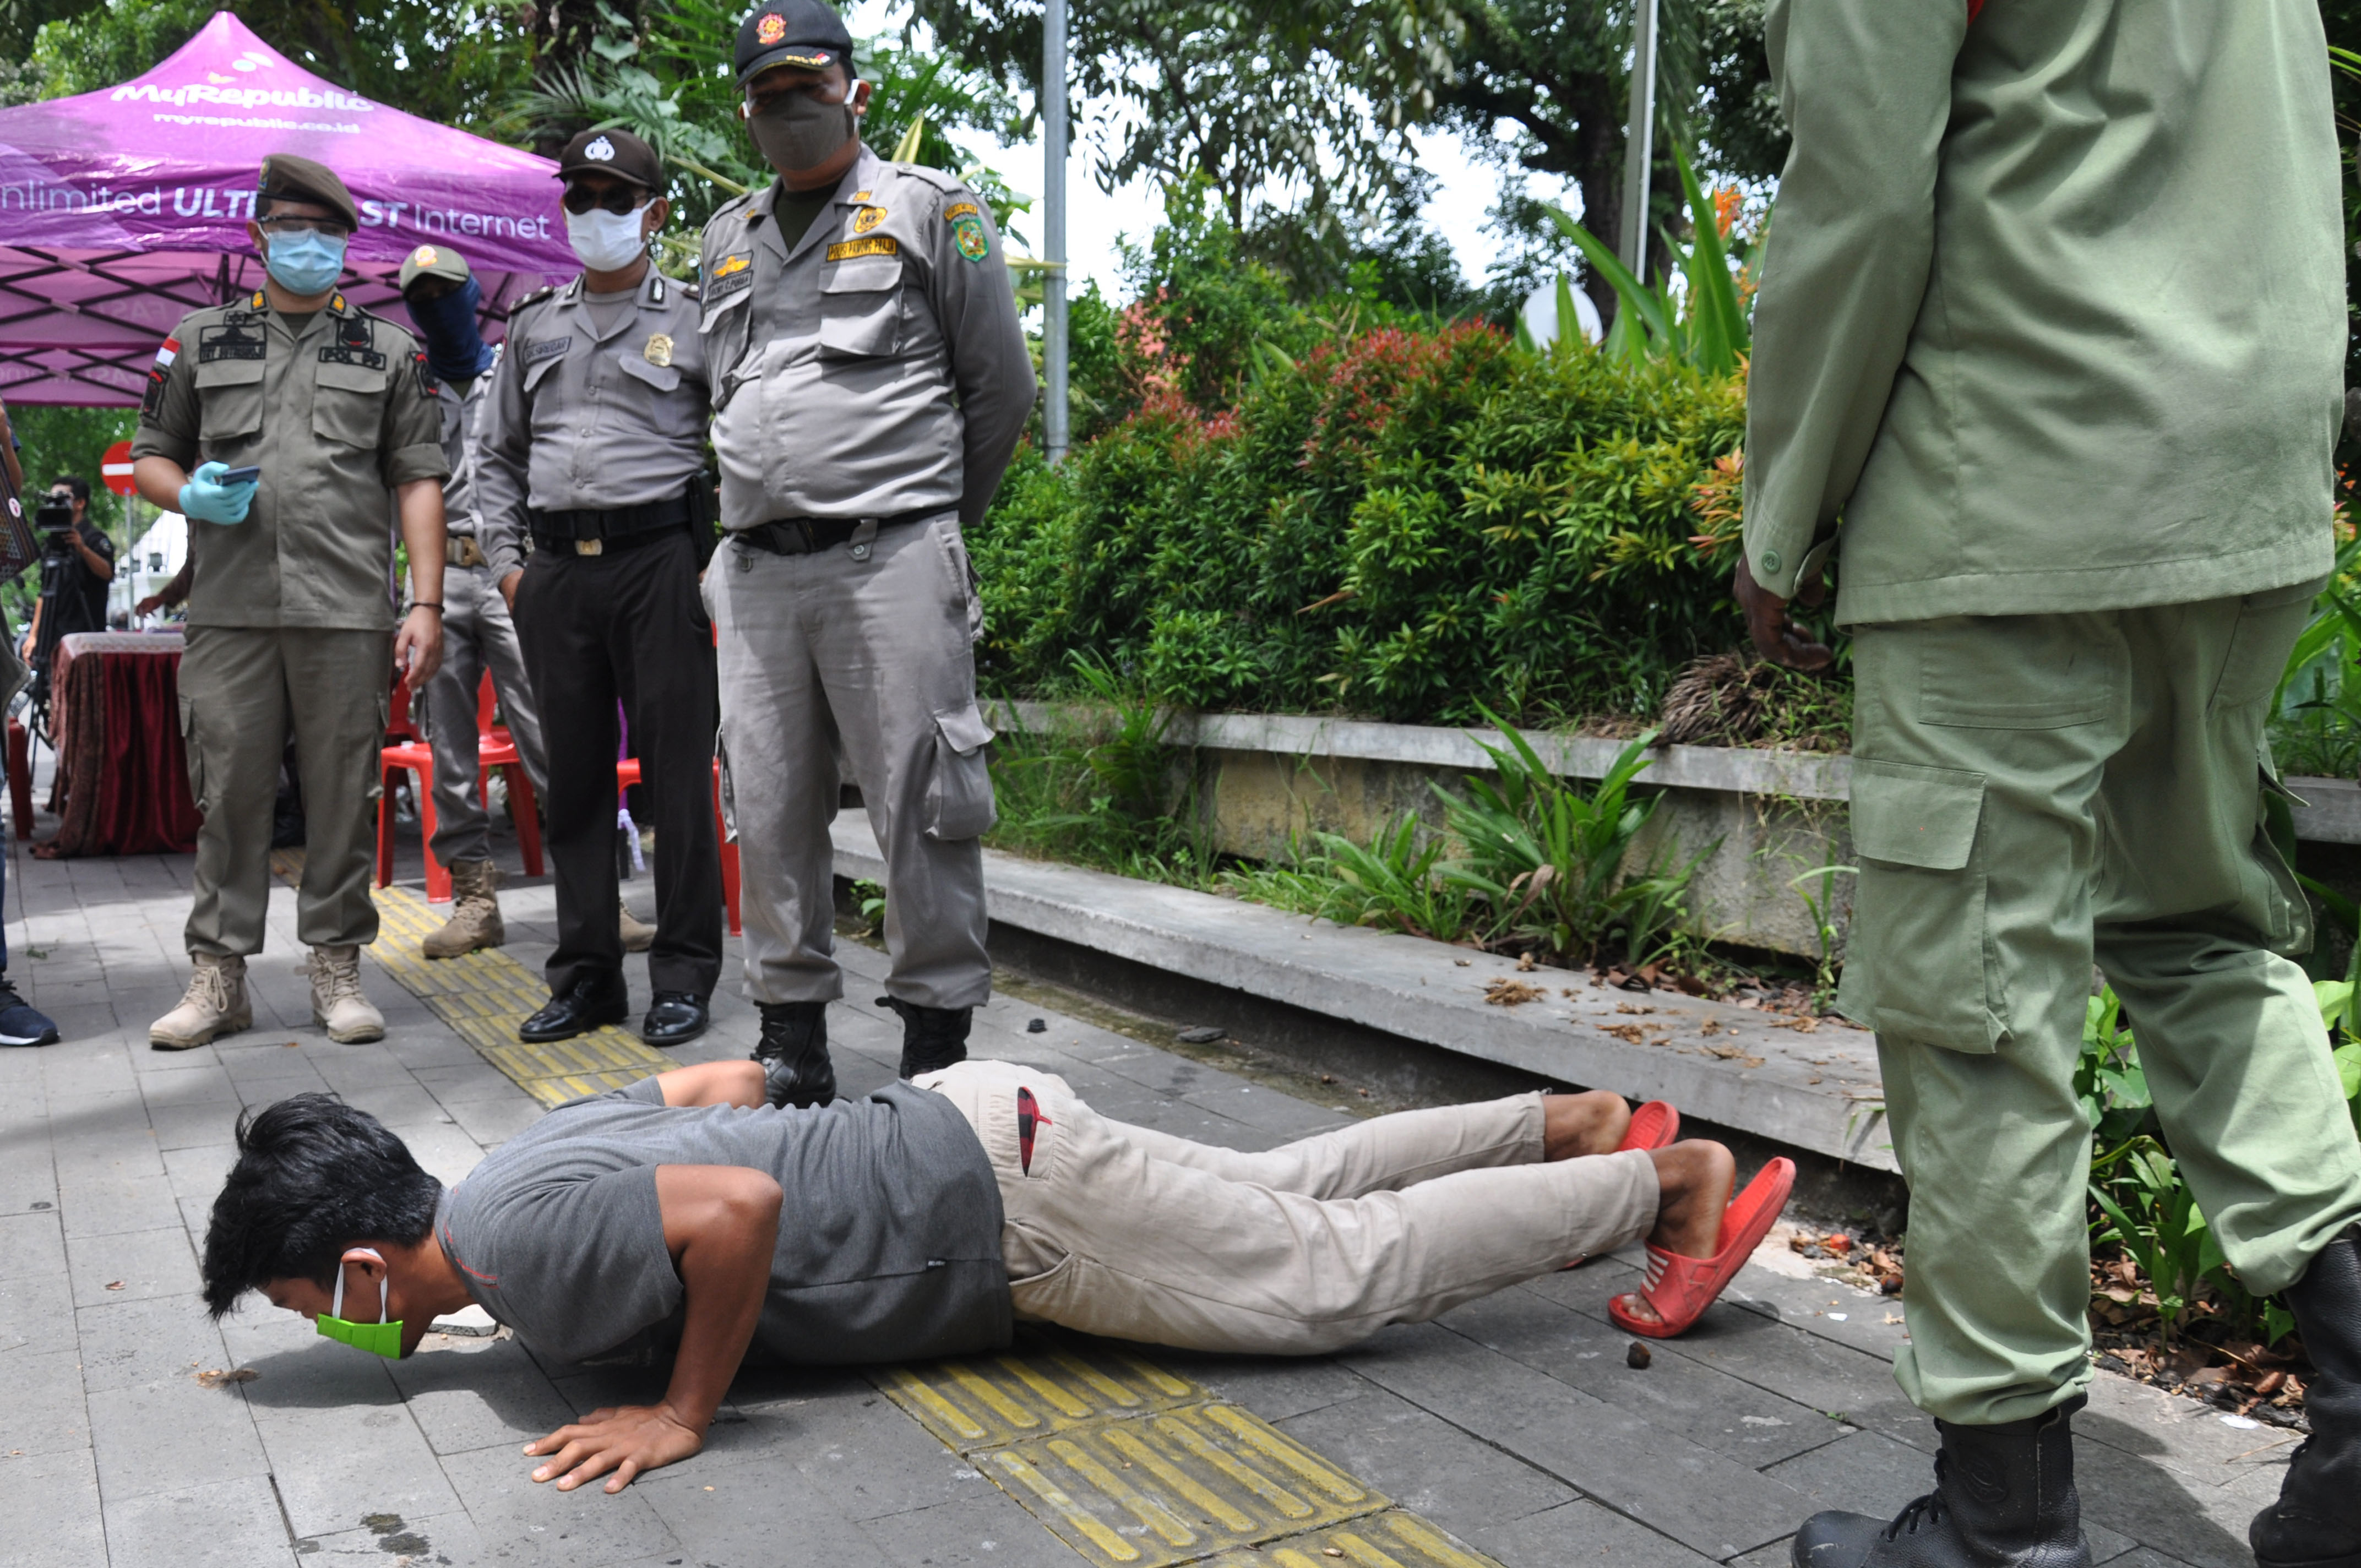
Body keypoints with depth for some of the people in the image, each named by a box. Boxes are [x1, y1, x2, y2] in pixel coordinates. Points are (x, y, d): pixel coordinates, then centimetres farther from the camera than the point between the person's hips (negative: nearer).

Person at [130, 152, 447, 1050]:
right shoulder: (200, 342, 16)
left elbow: (419, 481, 8)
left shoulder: (389, 351, 13)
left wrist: (426, 604, -2)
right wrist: (189, 493, -5)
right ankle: (218, 974, 11)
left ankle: (337, 969, 12)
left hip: (348, 609, -1)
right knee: (229, 790, 2)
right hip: (229, 607, 1)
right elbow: (148, 459, 19)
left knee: (343, 792, 2)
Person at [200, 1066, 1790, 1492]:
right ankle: (1583, 1125, 31)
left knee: (1340, 1272, 2)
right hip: (963, 1124, 8)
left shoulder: (524, 1248, -20)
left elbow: (742, 1201, -36)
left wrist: (682, 1414, -22)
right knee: (1296, 1185, 20)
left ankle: (1676, 1178, 13)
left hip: (1002, 1200, -8)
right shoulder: (538, 1154, 8)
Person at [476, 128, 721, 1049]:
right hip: (555, 571, 5)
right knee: (573, 777, 7)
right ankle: (585, 975, 15)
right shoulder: (535, 326, 19)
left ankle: (683, 974, 5)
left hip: (658, 560, -4)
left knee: (677, 773, -4)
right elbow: (498, 454, 22)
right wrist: (504, 560, 12)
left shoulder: (693, 320, 6)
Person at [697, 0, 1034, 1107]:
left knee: (920, 808, -5)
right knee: (769, 813, 6)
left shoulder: (929, 209, 6)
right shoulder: (727, 238, 22)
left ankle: (937, 1045, 5)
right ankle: (792, 1042, 17)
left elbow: (1002, 386, 7)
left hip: (891, 562, -5)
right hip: (755, 570, 5)